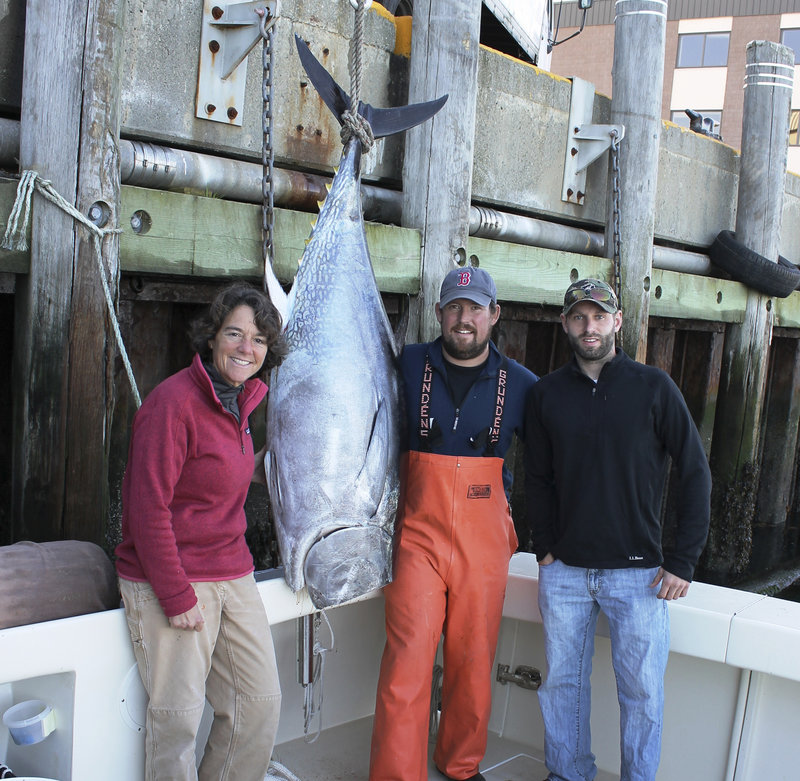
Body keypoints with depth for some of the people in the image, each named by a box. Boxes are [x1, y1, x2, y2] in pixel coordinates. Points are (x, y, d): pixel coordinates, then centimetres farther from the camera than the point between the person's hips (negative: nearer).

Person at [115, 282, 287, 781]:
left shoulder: (240, 401, 8)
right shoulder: (175, 402, -18)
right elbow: (148, 507, -20)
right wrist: (177, 597, -18)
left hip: (233, 575, 8)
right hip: (170, 581, -8)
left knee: (262, 701, 11)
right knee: (179, 716, 2)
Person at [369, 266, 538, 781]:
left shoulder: (519, 384, 3)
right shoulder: (408, 366, 1)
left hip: (485, 544, 1)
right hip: (419, 537, -1)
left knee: (473, 662, 11)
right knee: (406, 662, -5)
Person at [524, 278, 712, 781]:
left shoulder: (654, 387, -4)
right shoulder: (548, 393, 4)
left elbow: (696, 474, -3)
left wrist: (683, 562, -6)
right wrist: (545, 547, 2)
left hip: (638, 572, -2)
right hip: (564, 570, 3)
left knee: (642, 691, 5)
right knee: (563, 683, 12)